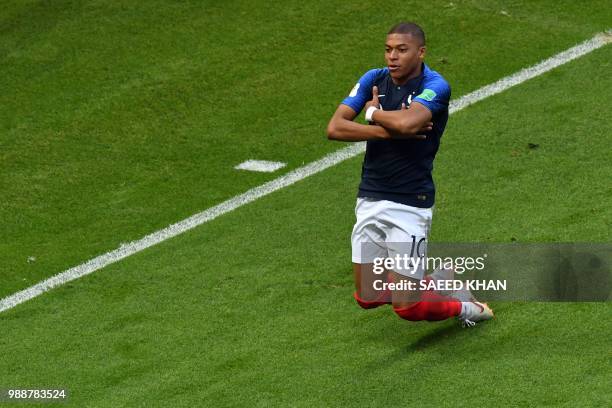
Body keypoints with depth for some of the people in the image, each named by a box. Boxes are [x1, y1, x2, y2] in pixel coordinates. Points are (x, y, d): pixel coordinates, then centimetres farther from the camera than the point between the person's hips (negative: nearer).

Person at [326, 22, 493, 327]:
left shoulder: (435, 86, -13)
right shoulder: (374, 80, 3)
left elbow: (406, 122, -33)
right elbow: (334, 128, -8)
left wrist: (372, 112, -12)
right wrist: (390, 129, -18)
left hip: (410, 205, -6)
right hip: (369, 199, 6)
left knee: (407, 308, -5)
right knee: (367, 298, 11)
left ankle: (466, 307, 25)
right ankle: (439, 280, 34)